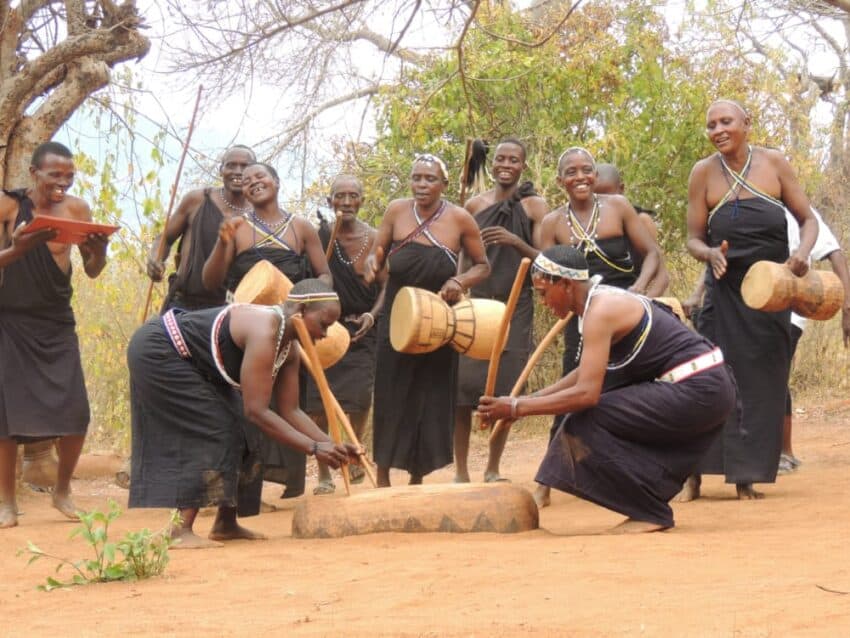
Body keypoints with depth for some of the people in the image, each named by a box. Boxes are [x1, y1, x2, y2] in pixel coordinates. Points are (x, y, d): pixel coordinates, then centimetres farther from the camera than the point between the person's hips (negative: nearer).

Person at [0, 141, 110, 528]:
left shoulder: (76, 210, 0)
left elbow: (92, 271, 4)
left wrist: (100, 251, -18)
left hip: (57, 324, 2)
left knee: (75, 413, -4)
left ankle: (62, 491, 18)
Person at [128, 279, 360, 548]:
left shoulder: (288, 350, -1)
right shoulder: (264, 333, -32)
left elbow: (290, 411, 4)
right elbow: (256, 410, -32)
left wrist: (331, 445, -9)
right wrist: (314, 448, -30)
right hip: (156, 351, -10)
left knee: (232, 434, 8)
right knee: (208, 433, -14)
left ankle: (226, 524, 17)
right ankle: (181, 531, -16)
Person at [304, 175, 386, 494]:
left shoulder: (375, 239, 0)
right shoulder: (320, 236, 0)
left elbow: (386, 284, 4)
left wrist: (372, 315, -11)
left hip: (360, 330, 0)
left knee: (359, 396, -10)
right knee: (315, 402, -6)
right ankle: (324, 473, 6)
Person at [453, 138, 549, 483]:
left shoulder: (535, 206, 2)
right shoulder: (474, 205, 7)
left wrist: (516, 242, -20)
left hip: (516, 307, -1)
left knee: (505, 389, 1)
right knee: (463, 384, -8)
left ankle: (493, 470, 14)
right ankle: (461, 471, -2)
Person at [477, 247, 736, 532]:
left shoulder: (600, 311, -16)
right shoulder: (606, 299, 13)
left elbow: (586, 393, -24)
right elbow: (587, 373, 21)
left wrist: (517, 408, -18)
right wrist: (529, 398, 14)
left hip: (698, 391, -10)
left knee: (585, 424, -11)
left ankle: (650, 512, -5)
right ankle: (650, 507, 21)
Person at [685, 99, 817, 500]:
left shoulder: (773, 163, 0)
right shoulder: (704, 172, -1)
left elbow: (807, 219, 3)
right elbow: (693, 239, 1)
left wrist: (802, 253, -17)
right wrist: (710, 254, -22)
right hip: (726, 287, -1)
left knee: (763, 381, 3)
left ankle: (745, 477, 10)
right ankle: (694, 475, -3)